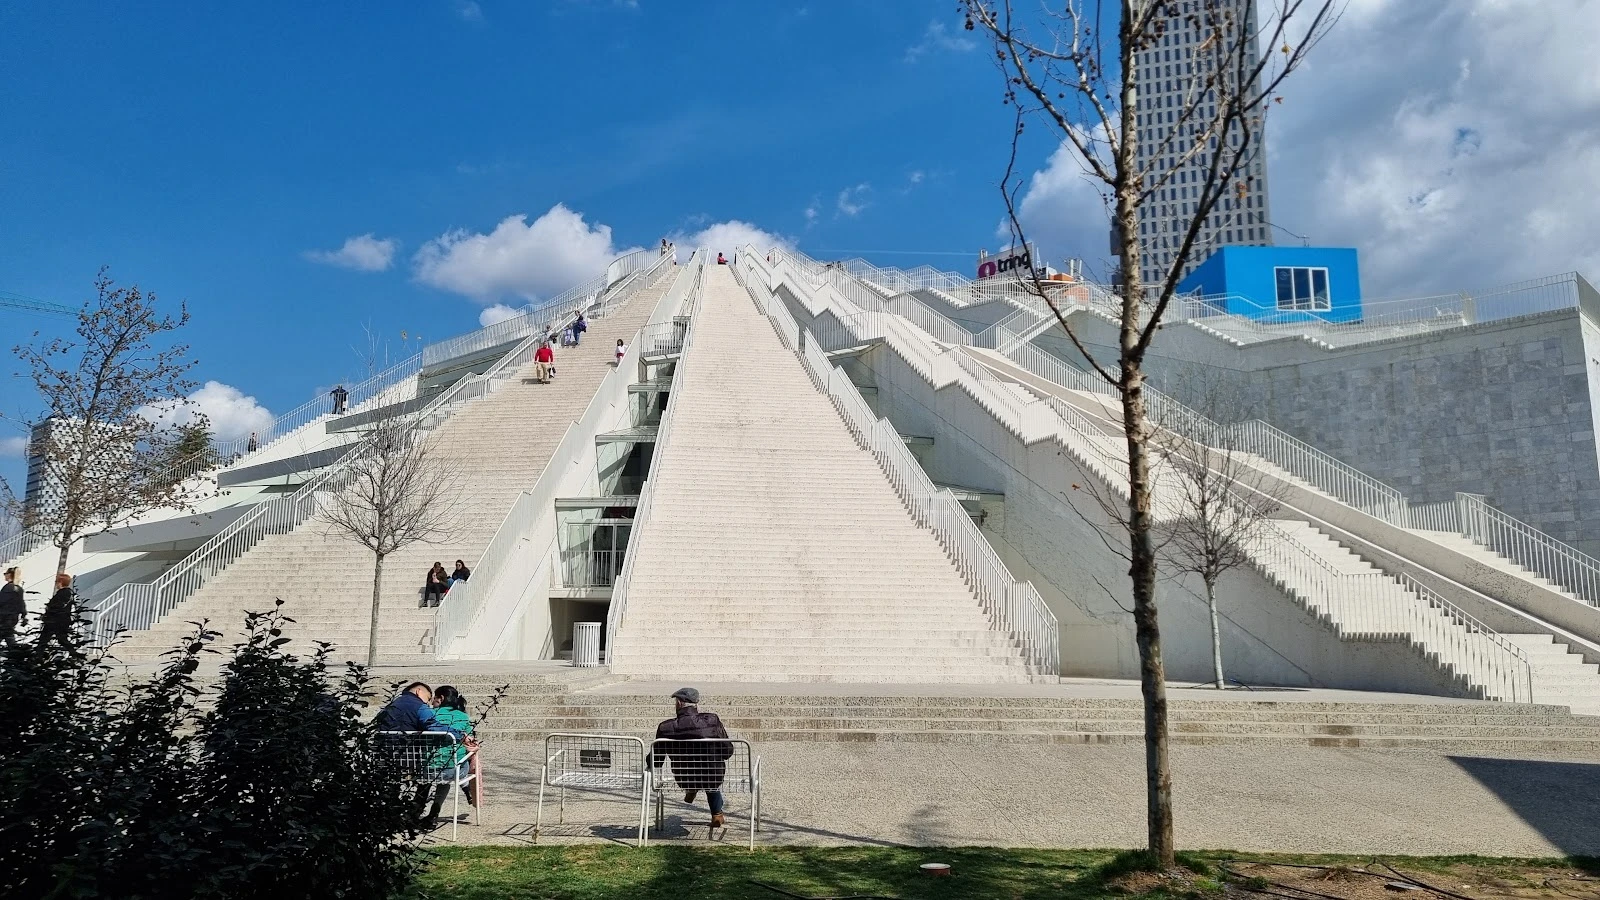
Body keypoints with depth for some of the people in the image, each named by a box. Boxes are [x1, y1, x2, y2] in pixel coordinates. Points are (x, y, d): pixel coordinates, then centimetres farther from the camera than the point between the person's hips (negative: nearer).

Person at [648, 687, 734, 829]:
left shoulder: (665, 728, -17)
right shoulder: (712, 720, -20)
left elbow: (655, 762, -7)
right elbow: (728, 751, -10)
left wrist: (648, 759, 17)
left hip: (684, 780, 1)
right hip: (714, 779, -1)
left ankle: (691, 791, 44)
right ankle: (717, 814, 43)